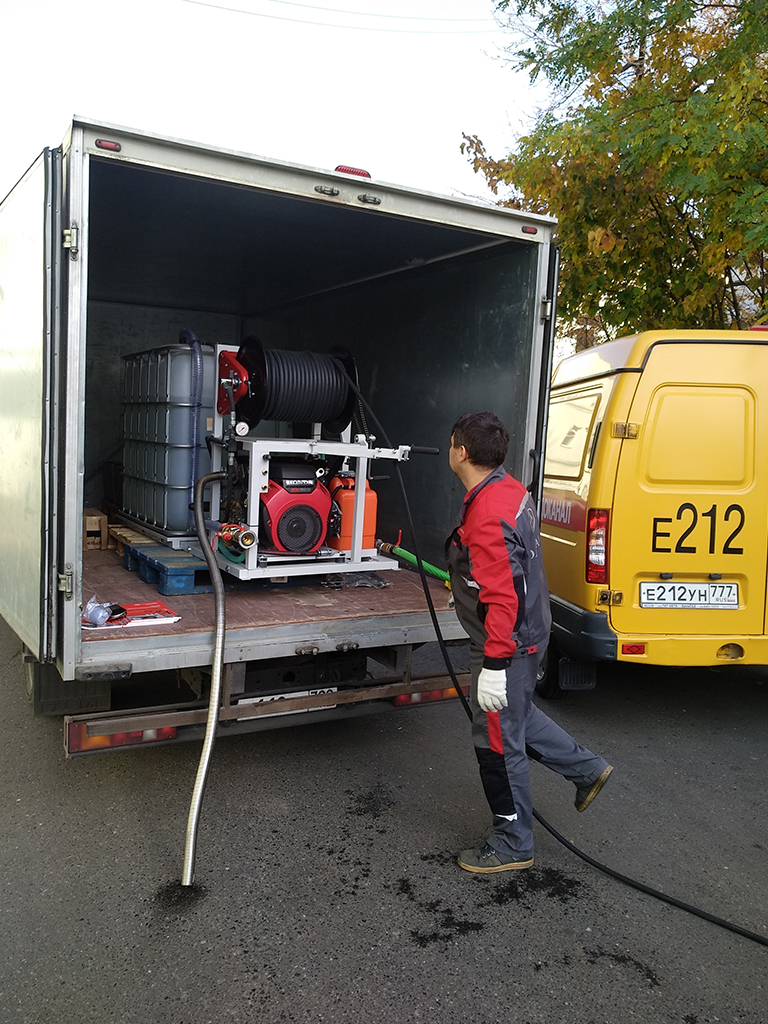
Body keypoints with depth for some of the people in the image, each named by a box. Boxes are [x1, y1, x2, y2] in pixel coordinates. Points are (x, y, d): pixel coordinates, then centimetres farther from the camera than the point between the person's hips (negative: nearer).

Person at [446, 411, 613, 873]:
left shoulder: (487, 518, -29)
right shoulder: (511, 489, 3)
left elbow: (502, 597, -32)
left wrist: (494, 665, -29)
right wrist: (466, 585, 35)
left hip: (507, 644, -10)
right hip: (527, 631, 10)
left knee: (498, 741, 5)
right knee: (515, 716, 28)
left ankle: (513, 844, 23)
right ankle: (588, 769, 39)